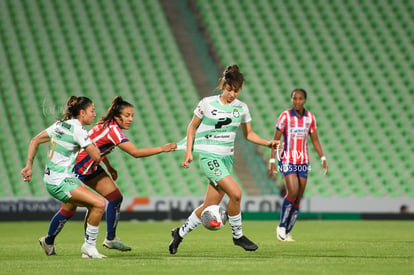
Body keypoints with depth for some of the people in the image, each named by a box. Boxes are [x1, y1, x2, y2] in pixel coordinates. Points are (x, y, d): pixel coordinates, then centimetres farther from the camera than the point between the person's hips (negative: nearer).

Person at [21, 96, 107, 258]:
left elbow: (35, 141, 15)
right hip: (60, 182, -10)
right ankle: (89, 246, -6)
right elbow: (96, 156, -14)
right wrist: (91, 140, 4)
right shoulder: (78, 131, -15)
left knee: (94, 205, 14)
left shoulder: (60, 125, 10)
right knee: (99, 203, -17)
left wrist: (29, 166, 18)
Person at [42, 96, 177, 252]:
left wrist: (109, 168, 11)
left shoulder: (107, 125, 1)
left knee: (115, 198, 0)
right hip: (75, 170, -10)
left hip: (91, 168, 10)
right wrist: (161, 149, -31)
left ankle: (110, 239, 9)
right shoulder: (112, 129, -28)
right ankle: (49, 241, 18)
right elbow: (135, 152, -33)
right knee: (68, 211, -2)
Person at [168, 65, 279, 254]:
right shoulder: (207, 103, -5)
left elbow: (249, 135, 16)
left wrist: (268, 143, 1)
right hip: (208, 155, -5)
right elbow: (192, 127, 5)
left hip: (227, 158, 5)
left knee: (211, 206, 3)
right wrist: (188, 152, -3)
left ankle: (180, 233, 22)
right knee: (235, 192, -21)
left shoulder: (241, 108, 6)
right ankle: (237, 235, -4)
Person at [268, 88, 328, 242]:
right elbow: (275, 140, -5)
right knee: (292, 192, -20)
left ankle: (287, 232, 11)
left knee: (298, 198, 2)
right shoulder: (285, 116, -7)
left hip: (303, 161, 5)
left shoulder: (310, 117, 5)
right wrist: (272, 161, -11)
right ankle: (281, 227, -3)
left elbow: (315, 140, 14)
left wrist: (323, 159, 5)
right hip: (287, 160, -5)